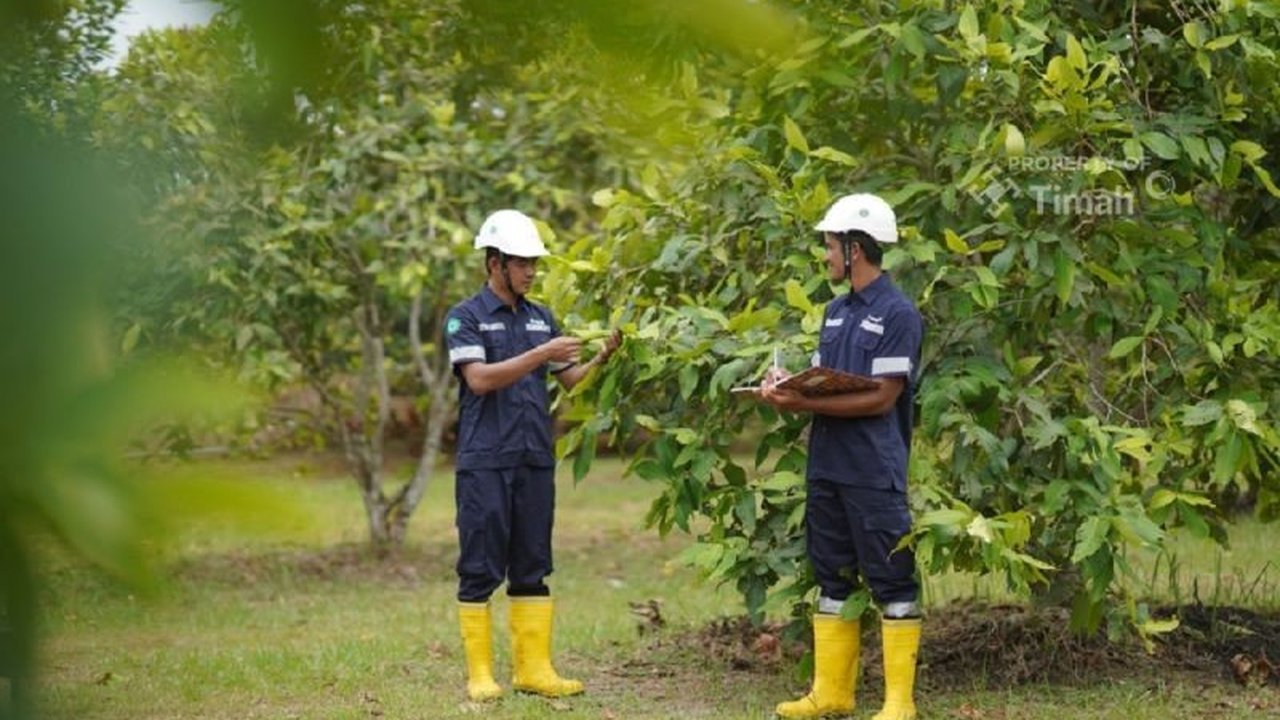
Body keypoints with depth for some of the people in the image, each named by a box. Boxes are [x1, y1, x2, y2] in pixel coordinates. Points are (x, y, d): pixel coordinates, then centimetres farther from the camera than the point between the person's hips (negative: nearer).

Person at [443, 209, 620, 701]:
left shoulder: (540, 319, 14)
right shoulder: (465, 318, -3)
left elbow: (570, 380, 14)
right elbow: (480, 378, -16)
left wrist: (603, 357, -5)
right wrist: (541, 355, -22)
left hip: (535, 461, 5)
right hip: (485, 462, -5)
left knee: (532, 568, 7)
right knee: (480, 569, -2)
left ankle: (534, 668, 10)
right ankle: (479, 674, 2)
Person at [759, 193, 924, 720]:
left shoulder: (898, 314, -10)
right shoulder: (836, 311, 14)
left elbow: (881, 398, -16)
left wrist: (803, 404, -20)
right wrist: (787, 387, -4)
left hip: (874, 473, -9)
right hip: (825, 465, 9)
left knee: (892, 581, -3)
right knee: (833, 579, 13)